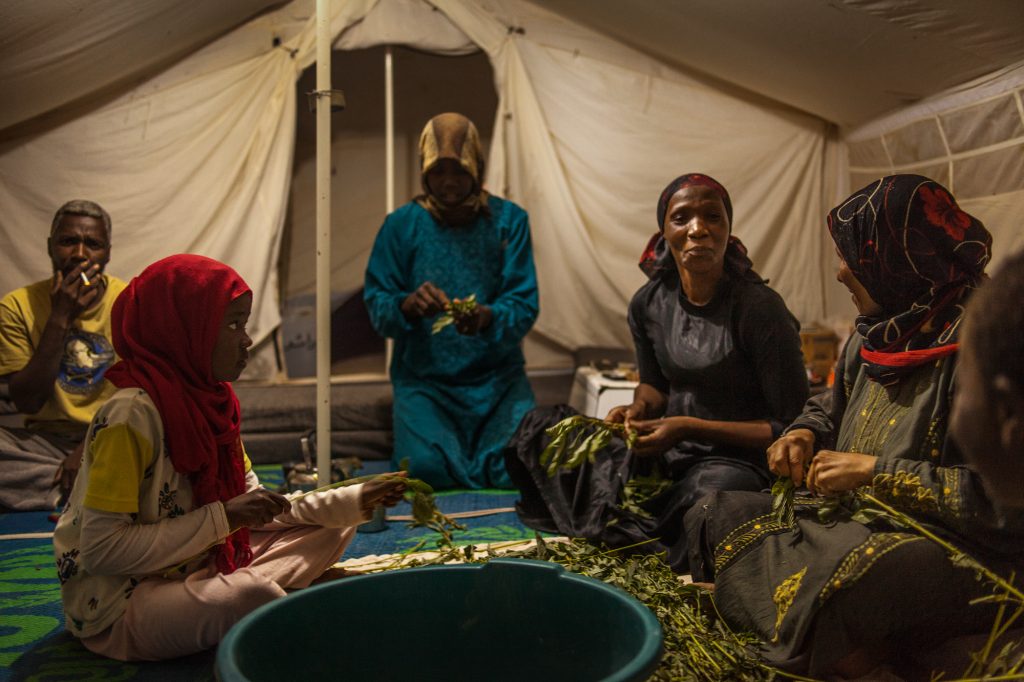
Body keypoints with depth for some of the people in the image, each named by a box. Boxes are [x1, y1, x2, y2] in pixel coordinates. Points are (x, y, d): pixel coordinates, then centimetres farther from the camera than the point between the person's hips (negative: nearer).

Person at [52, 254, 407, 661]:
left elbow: (259, 511, 6)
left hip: (194, 572, 9)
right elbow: (100, 549, -25)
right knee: (254, 595, -36)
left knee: (332, 528, 8)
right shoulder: (133, 413, -23)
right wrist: (221, 518, -26)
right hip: (117, 607, -9)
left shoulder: (208, 399, 3)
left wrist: (352, 502, -2)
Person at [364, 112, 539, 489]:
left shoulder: (508, 220, 0)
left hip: (497, 376, 1)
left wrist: (488, 317, -30)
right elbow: (376, 306, -3)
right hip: (424, 377, 0)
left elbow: (524, 306, -7)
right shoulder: (401, 225, 0)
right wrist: (407, 305, -27)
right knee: (426, 466, -23)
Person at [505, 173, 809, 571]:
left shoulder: (759, 309, -17)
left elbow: (791, 427, -14)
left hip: (740, 456, -5)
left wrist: (689, 427, -20)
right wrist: (637, 410, -8)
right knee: (542, 429, -6)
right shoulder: (648, 304, -1)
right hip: (670, 450, 5)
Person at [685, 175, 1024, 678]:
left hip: (952, 548, -8)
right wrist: (803, 435, 3)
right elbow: (828, 409, 27)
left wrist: (874, 471, -21)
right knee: (712, 515, -1)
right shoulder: (877, 334, 10)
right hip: (858, 521, 9)